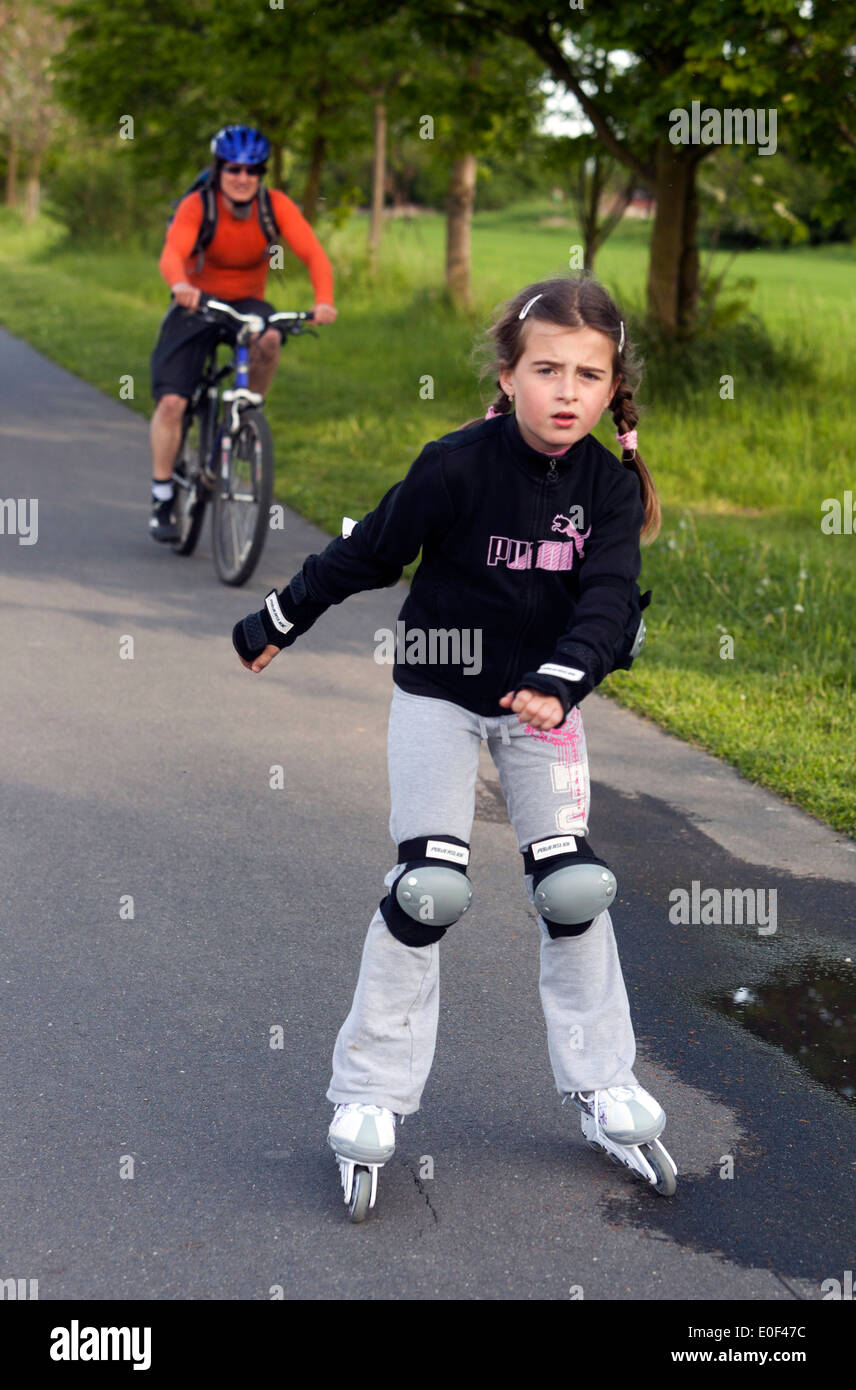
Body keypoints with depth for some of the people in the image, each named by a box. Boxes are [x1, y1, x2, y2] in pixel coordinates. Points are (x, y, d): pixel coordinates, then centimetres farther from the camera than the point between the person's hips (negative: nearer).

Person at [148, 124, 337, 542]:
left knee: (268, 339, -35)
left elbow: (313, 254, -25)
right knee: (171, 402, -15)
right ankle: (162, 500, -1)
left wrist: (324, 301, -44)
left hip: (246, 303, 1)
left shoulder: (276, 206, -15)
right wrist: (182, 285, -60)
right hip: (197, 305, -1)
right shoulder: (196, 206, -20)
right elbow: (172, 254, -37)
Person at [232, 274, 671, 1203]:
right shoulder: (460, 464, -20)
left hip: (542, 699, 3)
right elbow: (368, 551, -10)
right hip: (437, 696, -3)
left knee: (574, 886, 2)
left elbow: (607, 597, -21)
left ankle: (598, 1080, 18)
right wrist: (276, 623, -1)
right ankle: (370, 1089, 3)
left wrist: (559, 682, -39)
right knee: (429, 886, -9)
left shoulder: (609, 485, -11)